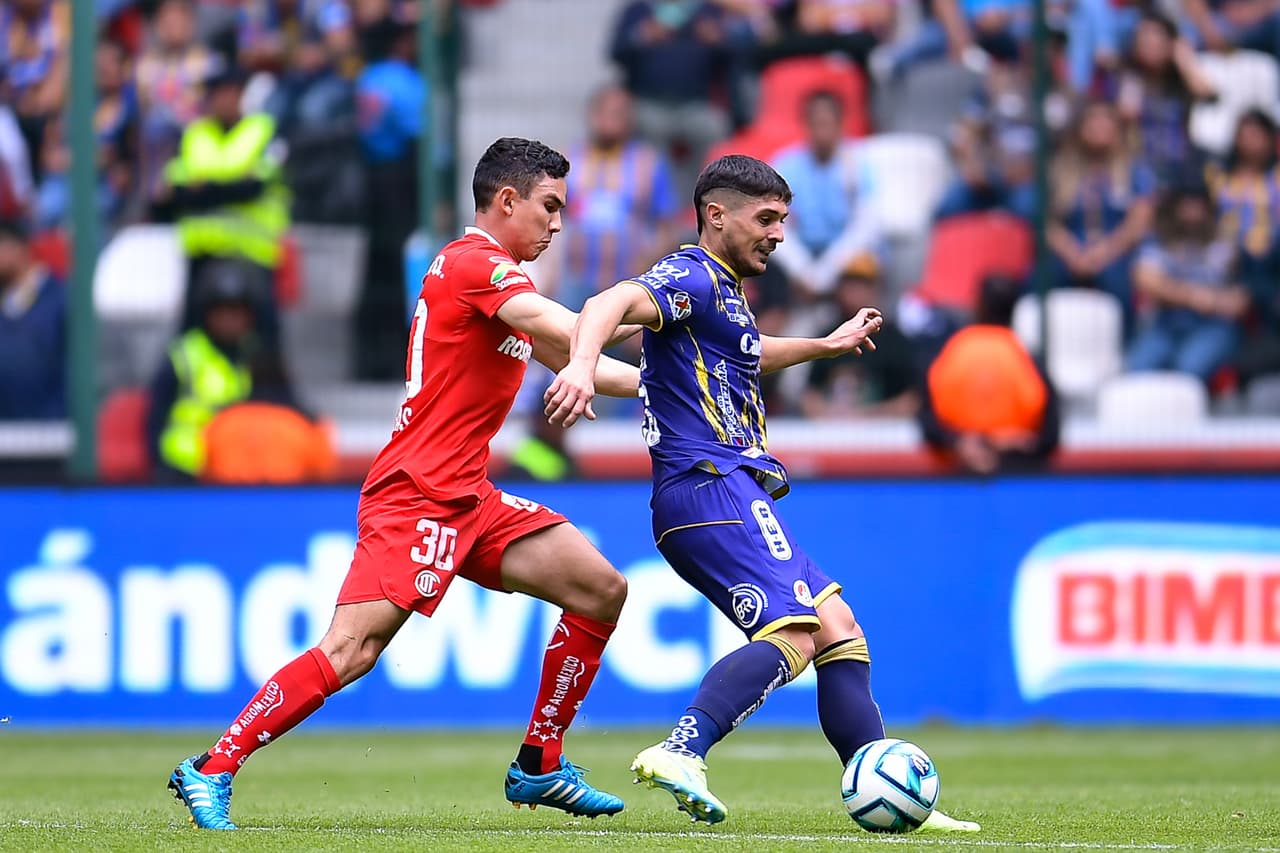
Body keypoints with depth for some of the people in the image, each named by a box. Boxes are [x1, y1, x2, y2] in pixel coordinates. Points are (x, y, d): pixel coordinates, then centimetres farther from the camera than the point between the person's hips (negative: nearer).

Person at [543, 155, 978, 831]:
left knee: (836, 626, 10)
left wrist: (828, 344, 58)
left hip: (727, 493, 11)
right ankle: (680, 752, -40)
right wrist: (582, 365, -48)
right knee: (791, 635, -25)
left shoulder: (723, 292, 25)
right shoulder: (691, 279, -7)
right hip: (711, 488, -11)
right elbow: (611, 305, -28)